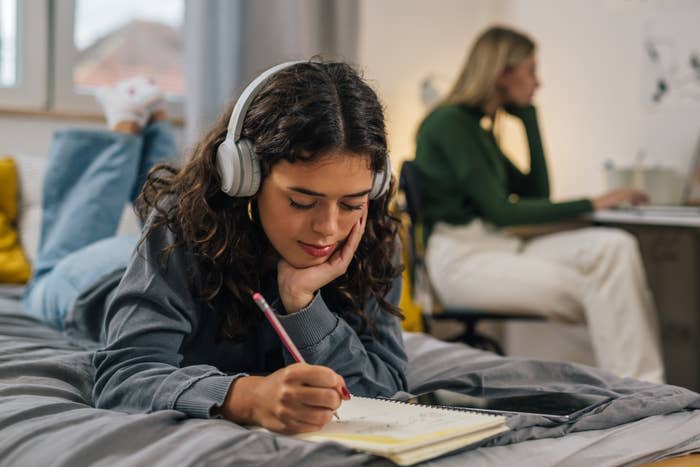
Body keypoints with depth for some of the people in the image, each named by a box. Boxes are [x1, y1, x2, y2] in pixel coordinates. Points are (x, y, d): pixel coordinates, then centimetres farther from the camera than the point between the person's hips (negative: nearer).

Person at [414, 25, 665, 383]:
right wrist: (590, 205, -14)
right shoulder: (450, 123, -10)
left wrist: (528, 116, 12)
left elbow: (537, 192, 16)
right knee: (595, 291, -24)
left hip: (499, 247, 9)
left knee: (614, 246, -14)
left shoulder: (480, 126, 19)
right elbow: (499, 211, -15)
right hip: (461, 260, -8)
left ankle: (645, 387, -21)